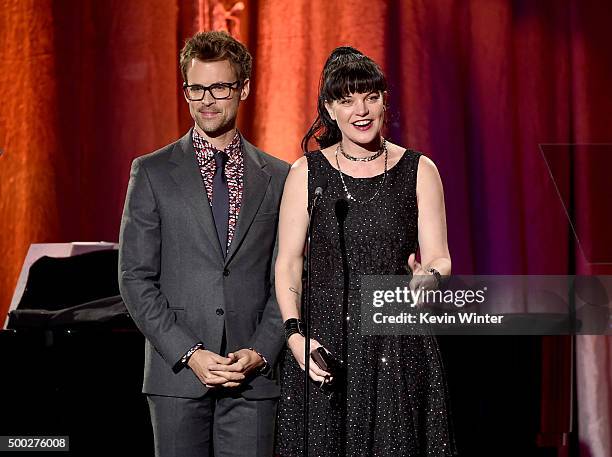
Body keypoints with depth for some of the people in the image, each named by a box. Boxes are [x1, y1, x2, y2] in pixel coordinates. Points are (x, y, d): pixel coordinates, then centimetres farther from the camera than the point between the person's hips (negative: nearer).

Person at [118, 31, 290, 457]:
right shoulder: (153, 173, 4)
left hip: (254, 375, 1)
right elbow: (136, 278, -1)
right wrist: (189, 354, -9)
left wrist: (260, 352, -6)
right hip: (177, 374, -1)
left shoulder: (278, 178, 8)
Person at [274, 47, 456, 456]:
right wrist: (295, 334, -10)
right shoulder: (306, 173, 4)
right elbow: (288, 264, 3)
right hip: (323, 344, 0)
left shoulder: (419, 170, 5)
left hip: (399, 345, 0)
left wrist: (428, 276, -21)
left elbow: (439, 257, 3)